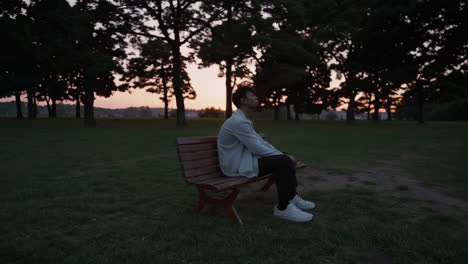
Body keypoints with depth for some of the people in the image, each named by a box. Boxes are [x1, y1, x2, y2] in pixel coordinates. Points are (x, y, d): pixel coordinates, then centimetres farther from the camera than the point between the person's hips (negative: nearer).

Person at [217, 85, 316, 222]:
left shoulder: (244, 120, 15)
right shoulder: (238, 121, -20)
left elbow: (261, 141, 16)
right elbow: (257, 148, -21)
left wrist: (282, 154, 5)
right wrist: (283, 156, -10)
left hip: (244, 160, 10)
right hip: (237, 166, -10)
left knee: (286, 158, 9)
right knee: (284, 162, -20)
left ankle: (292, 197, 19)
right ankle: (283, 208, -10)